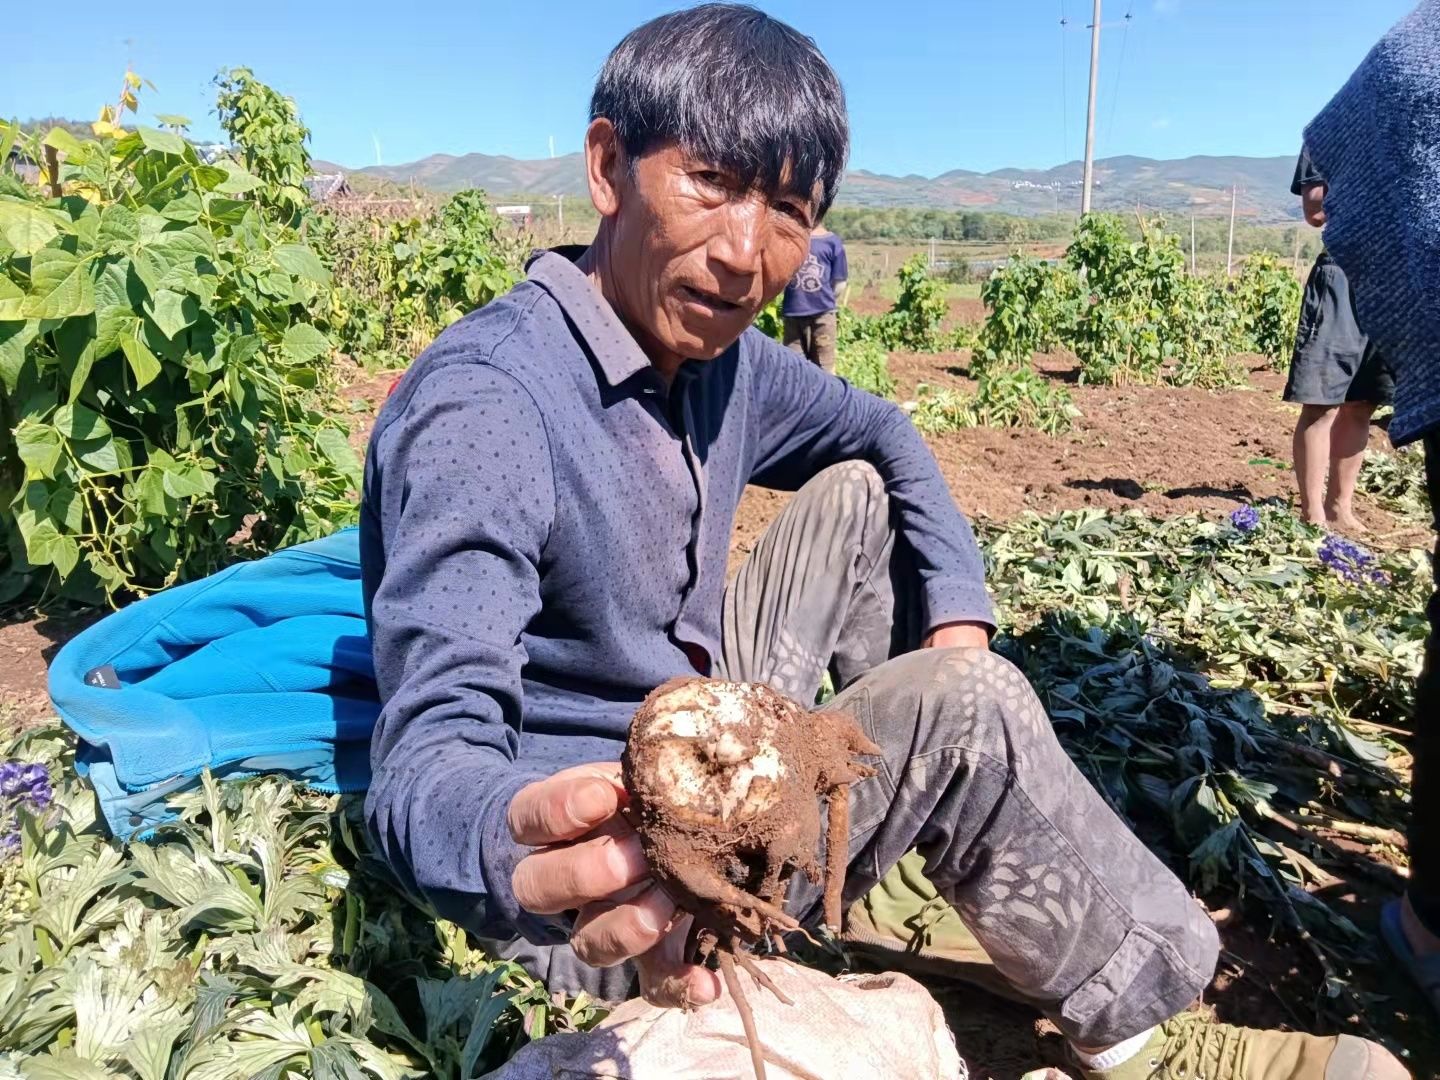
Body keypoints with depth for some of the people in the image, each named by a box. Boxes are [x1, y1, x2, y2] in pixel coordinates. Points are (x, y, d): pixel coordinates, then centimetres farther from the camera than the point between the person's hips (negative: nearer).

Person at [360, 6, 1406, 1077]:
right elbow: (431, 755, -35)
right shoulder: (479, 408, -27)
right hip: (610, 886, -8)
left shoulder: (718, 352, -3)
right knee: (965, 708, -22)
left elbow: (884, 435, 13)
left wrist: (959, 613, -3)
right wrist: (516, 845, -58)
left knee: (857, 498, 5)